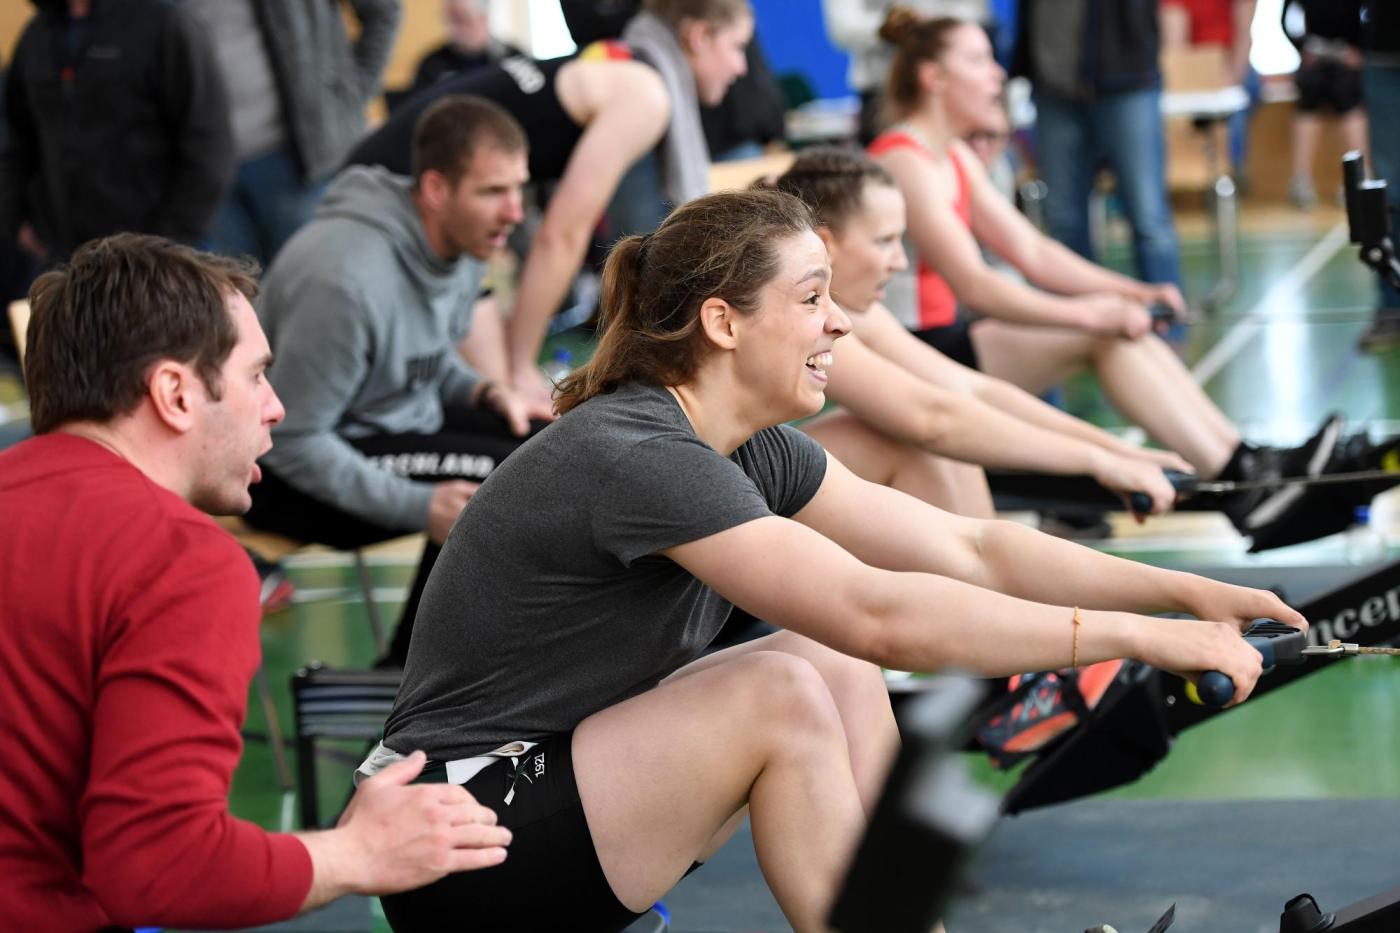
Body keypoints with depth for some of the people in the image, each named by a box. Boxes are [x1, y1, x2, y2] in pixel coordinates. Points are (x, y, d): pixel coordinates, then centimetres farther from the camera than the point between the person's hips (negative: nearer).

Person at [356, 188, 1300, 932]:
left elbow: (969, 549, 5)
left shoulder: (754, 451, 4)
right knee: (785, 690, -22)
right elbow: (880, 614, -31)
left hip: (569, 769, 9)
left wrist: (1188, 591, -4)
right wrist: (1144, 637, -29)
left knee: (840, 672, 0)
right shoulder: (633, 458, -24)